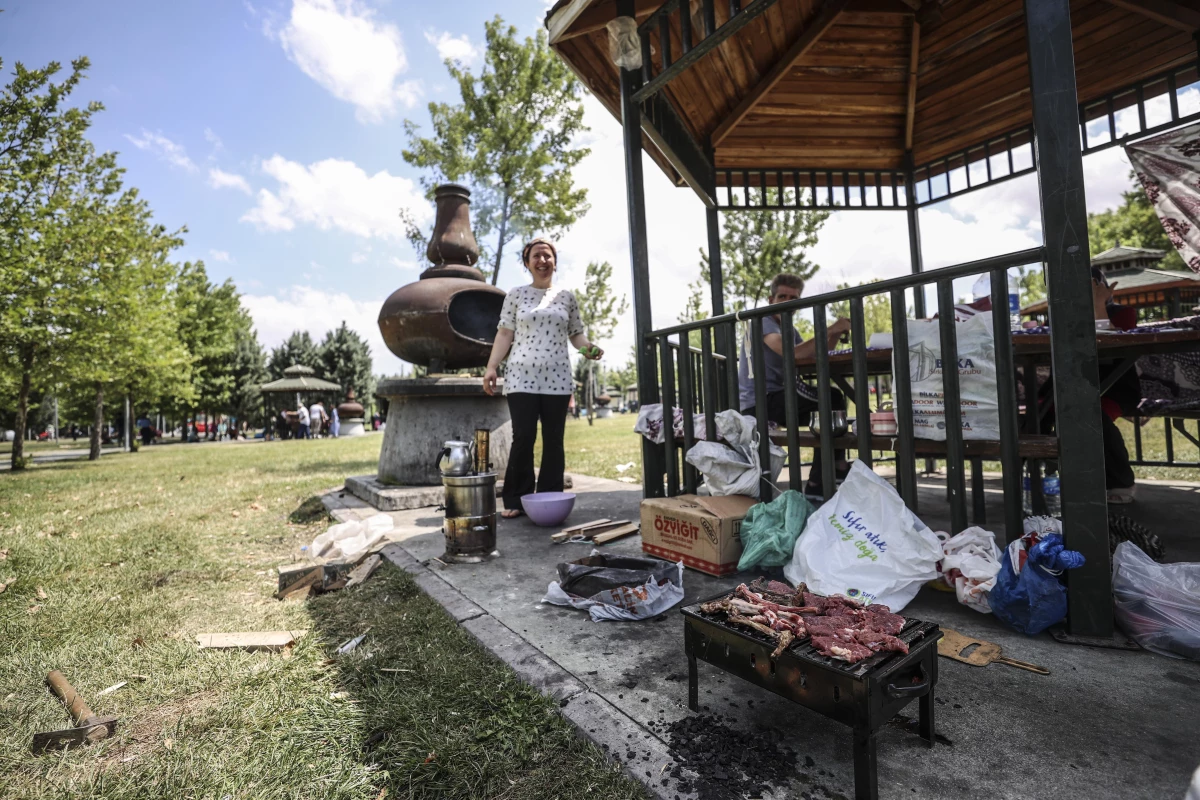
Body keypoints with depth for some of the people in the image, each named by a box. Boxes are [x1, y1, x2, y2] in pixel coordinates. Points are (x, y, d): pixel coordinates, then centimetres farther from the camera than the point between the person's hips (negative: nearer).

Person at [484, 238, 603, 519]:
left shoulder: (566, 296, 13)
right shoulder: (516, 295, 9)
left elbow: (576, 333, 14)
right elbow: (505, 333, 5)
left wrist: (588, 348, -8)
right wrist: (491, 367, -4)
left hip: (557, 379, 2)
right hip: (522, 377, -1)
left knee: (554, 440, 4)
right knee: (523, 438, -6)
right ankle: (515, 501, 6)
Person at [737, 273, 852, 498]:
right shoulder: (762, 321, -9)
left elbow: (814, 356, 9)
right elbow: (792, 353, -27)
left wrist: (836, 334, -6)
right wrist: (829, 330, -26)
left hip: (774, 399, 10)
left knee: (831, 405, 12)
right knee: (832, 398, -17)